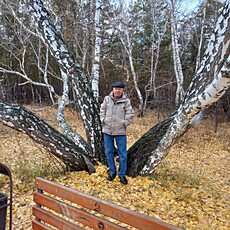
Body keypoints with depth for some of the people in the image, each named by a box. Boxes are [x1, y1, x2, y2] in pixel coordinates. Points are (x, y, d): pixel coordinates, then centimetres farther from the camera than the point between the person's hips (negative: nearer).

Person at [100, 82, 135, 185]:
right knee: (109, 152, 12)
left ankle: (122, 174, 18)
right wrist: (103, 121, 0)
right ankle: (112, 172, 28)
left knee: (123, 154, 4)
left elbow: (130, 114, -3)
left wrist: (125, 123, -9)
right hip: (107, 131, 2)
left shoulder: (126, 101, -5)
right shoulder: (107, 99, 2)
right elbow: (102, 110, 9)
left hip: (120, 131, -2)